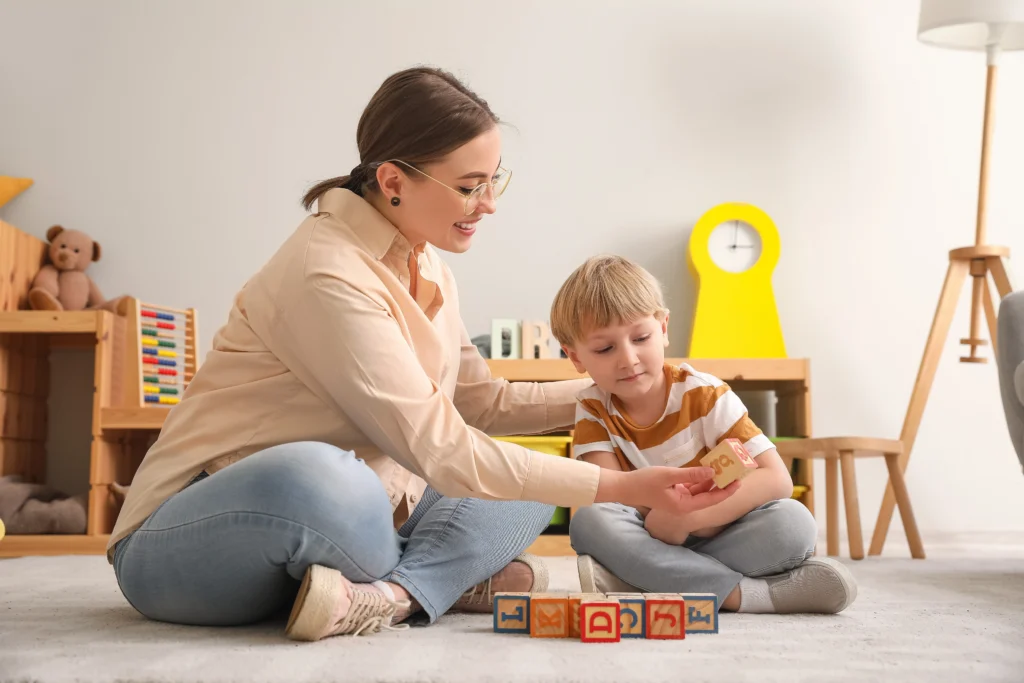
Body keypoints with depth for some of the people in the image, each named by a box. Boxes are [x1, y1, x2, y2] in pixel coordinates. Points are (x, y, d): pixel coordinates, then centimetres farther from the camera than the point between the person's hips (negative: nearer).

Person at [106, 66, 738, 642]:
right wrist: (623, 487, -23)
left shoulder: (426, 268, 5)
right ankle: (449, 578, -15)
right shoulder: (330, 278, -24)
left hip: (336, 517, 9)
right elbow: (442, 452, -26)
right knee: (315, 476, -42)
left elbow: (485, 402, 16)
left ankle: (388, 596, -18)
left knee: (526, 491, 4)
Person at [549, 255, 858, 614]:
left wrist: (692, 516, -30)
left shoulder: (705, 395, -8)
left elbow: (776, 478, -16)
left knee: (793, 522, -27)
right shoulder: (593, 408, -3)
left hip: (718, 537, 0)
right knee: (590, 521, -30)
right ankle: (742, 592, -31)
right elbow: (606, 492, -16)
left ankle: (631, 584, -31)